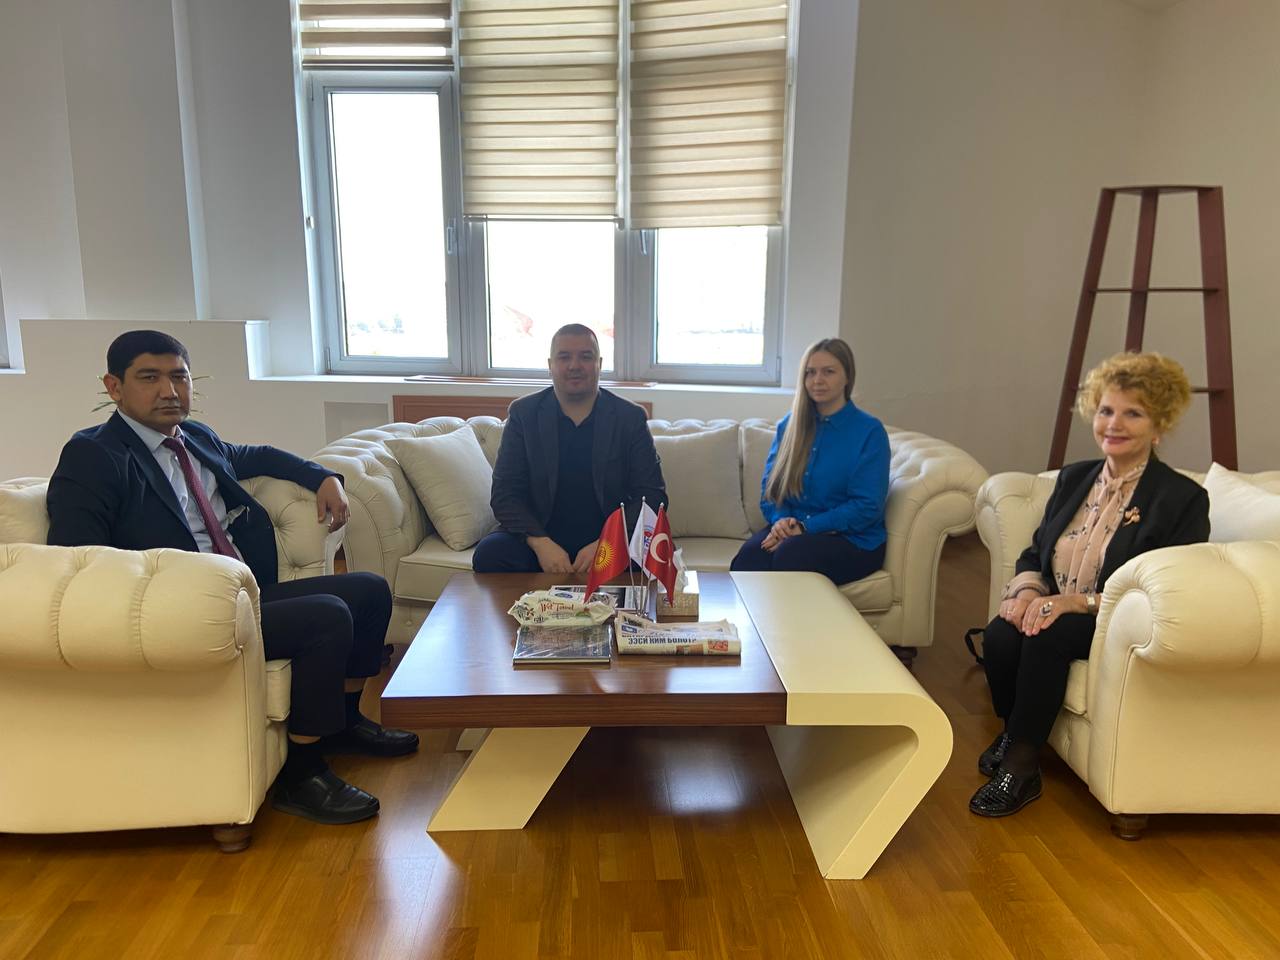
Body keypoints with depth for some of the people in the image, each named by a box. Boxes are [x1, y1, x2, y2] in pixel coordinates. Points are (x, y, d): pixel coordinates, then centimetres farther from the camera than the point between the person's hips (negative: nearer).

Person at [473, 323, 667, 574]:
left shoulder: (631, 417, 3)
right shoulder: (523, 413, 5)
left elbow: (652, 495, -2)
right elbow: (505, 493, -1)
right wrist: (540, 543, -19)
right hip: (541, 538, 1)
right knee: (488, 555, -27)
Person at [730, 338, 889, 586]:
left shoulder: (870, 431, -1)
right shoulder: (789, 425, 13)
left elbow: (866, 507, -8)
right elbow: (769, 486, 13)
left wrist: (805, 527, -17)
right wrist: (780, 519, -11)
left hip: (852, 540, -3)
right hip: (791, 530, 3)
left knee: (789, 555, -35)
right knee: (748, 556, -31)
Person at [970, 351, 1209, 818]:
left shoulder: (1183, 498, -7)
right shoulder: (1074, 477, 10)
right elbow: (1035, 553, 13)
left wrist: (1078, 601, -22)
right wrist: (1027, 589, -11)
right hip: (1054, 612, 5)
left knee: (1049, 635, -34)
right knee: (1000, 635, -27)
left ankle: (1021, 765, -19)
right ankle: (1012, 732, 0)